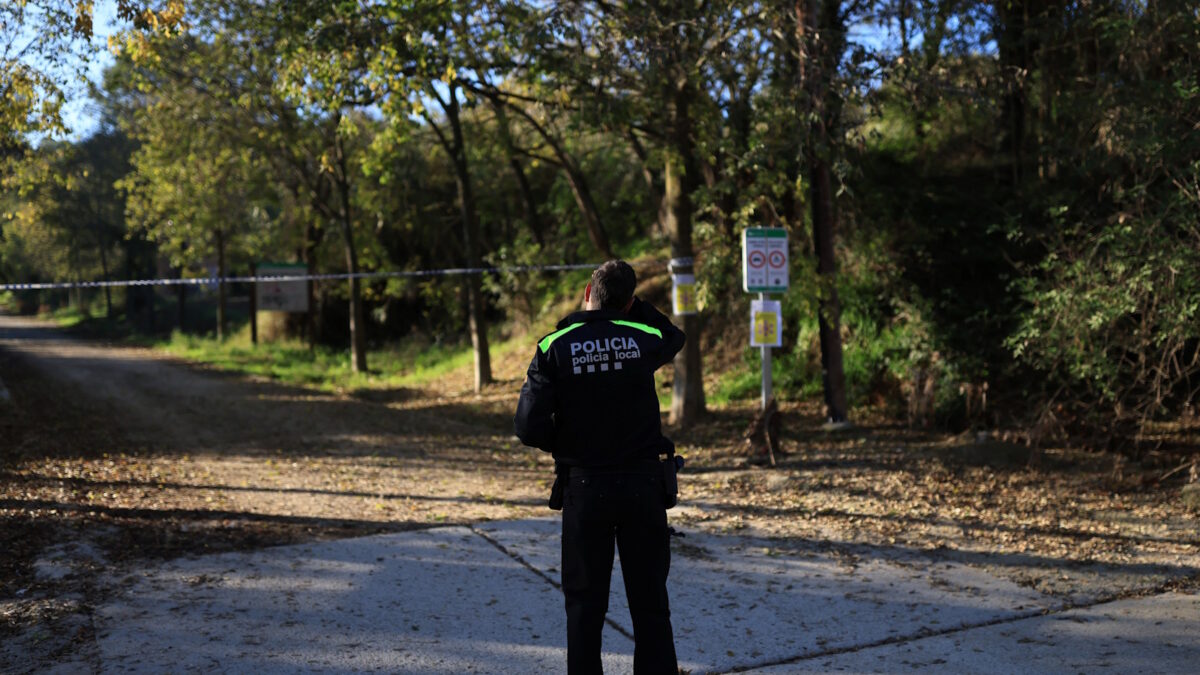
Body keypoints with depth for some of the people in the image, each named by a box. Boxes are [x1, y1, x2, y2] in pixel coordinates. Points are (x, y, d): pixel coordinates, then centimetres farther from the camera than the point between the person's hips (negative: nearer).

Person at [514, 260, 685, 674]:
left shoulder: (554, 348, -9)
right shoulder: (644, 340, -4)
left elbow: (530, 428, -12)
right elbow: (674, 336, 22)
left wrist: (563, 447, 8)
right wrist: (632, 304, 14)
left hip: (585, 488, -1)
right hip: (643, 485, 1)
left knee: (585, 604, 12)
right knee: (650, 602, 12)